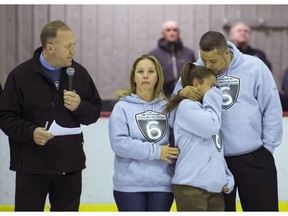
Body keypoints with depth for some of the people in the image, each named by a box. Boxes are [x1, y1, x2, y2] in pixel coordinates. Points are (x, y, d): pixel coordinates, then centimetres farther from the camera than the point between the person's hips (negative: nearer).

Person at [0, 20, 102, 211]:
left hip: (70, 167, 3)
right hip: (32, 167, -3)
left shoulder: (79, 73, 4)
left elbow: (95, 112, 11)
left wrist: (79, 106, -11)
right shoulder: (20, 75, -6)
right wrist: (30, 132, -21)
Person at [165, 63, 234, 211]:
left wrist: (227, 178, 12)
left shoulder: (206, 110, 23)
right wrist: (212, 100, -1)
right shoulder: (186, 106, -4)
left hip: (215, 187, 9)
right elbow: (210, 126, -17)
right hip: (191, 187, -9)